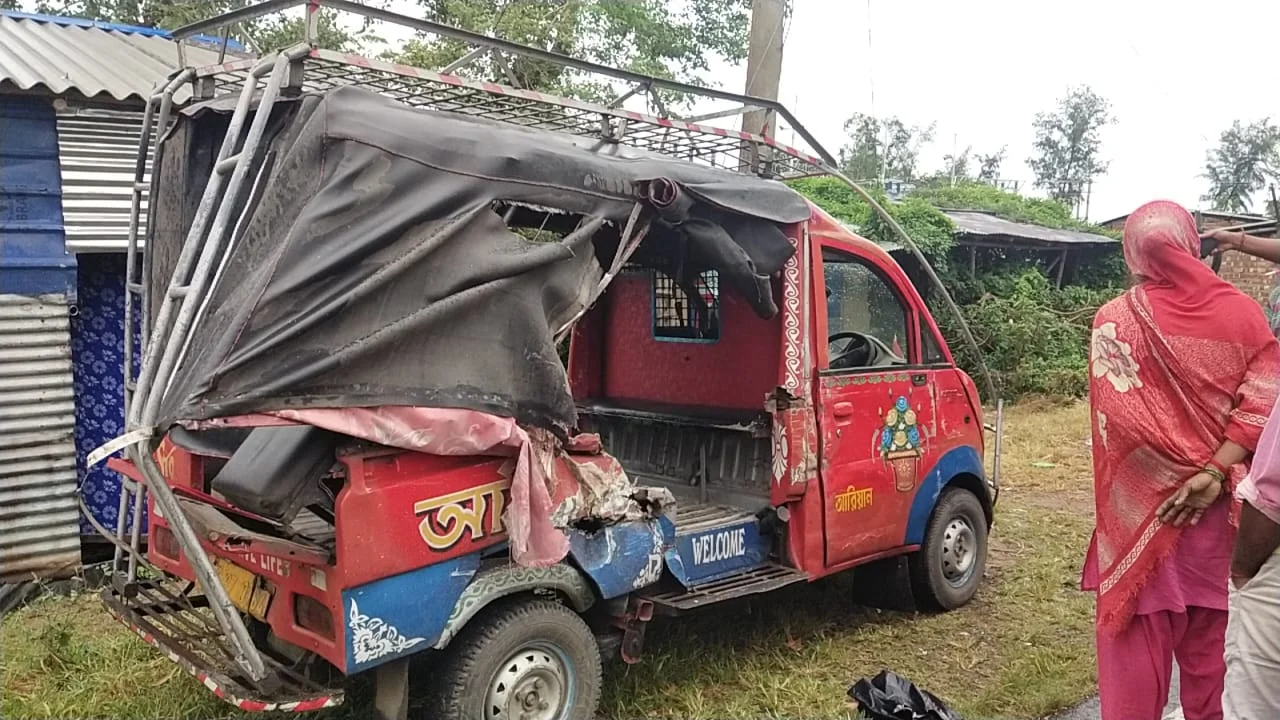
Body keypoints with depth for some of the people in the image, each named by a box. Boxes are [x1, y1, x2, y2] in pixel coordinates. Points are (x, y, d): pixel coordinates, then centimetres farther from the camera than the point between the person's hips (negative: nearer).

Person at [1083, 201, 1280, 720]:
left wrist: (1173, 470, -7)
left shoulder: (1115, 320, -11)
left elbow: (1119, 419, -17)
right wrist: (1213, 473, -13)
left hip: (1142, 508, -2)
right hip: (1217, 507, 3)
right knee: (1211, 636, 18)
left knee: (1139, 636, 9)